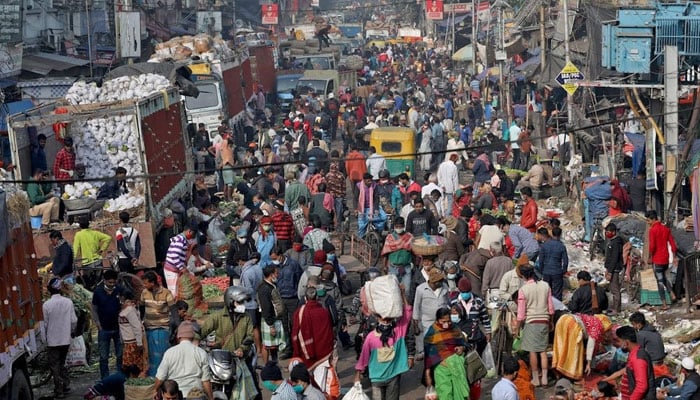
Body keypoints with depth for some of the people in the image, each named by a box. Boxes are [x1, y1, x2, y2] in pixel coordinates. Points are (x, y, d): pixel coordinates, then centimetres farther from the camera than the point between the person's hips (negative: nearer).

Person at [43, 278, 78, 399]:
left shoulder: (46, 305, -15)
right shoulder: (68, 302, -7)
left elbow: (45, 324, -10)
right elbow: (74, 321, -2)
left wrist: (44, 339, 2)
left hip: (52, 340, -3)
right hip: (66, 339, 4)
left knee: (55, 366, 6)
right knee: (62, 363, 22)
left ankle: (59, 391, 6)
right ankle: (66, 385, 19)